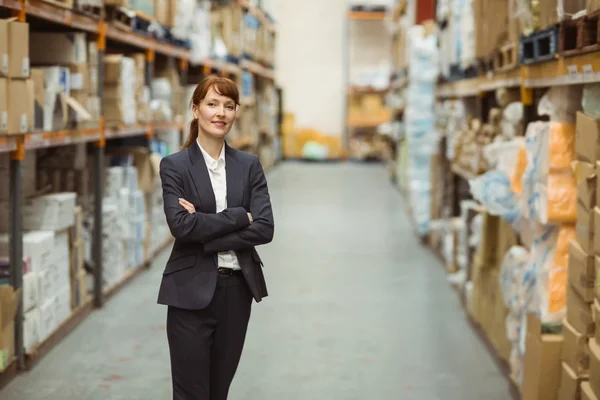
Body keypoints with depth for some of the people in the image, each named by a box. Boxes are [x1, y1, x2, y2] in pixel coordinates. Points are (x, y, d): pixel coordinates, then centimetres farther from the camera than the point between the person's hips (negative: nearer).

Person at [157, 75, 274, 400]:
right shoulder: (174, 166, -3)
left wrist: (205, 232, -14)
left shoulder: (249, 165, 5)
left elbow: (264, 228, -6)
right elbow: (181, 225, -17)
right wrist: (238, 217, -13)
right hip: (192, 291, -3)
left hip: (237, 290, 3)